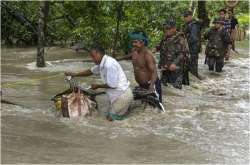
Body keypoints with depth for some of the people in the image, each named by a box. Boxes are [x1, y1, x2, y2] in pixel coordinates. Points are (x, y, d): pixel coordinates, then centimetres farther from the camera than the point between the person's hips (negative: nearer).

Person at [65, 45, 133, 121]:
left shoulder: (109, 64, -25)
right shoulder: (102, 64, 5)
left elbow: (112, 85, -22)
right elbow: (91, 71, 23)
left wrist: (98, 86, -7)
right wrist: (75, 74, 17)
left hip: (123, 95, -10)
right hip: (118, 94, 10)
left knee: (110, 117, -2)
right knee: (109, 115, 18)